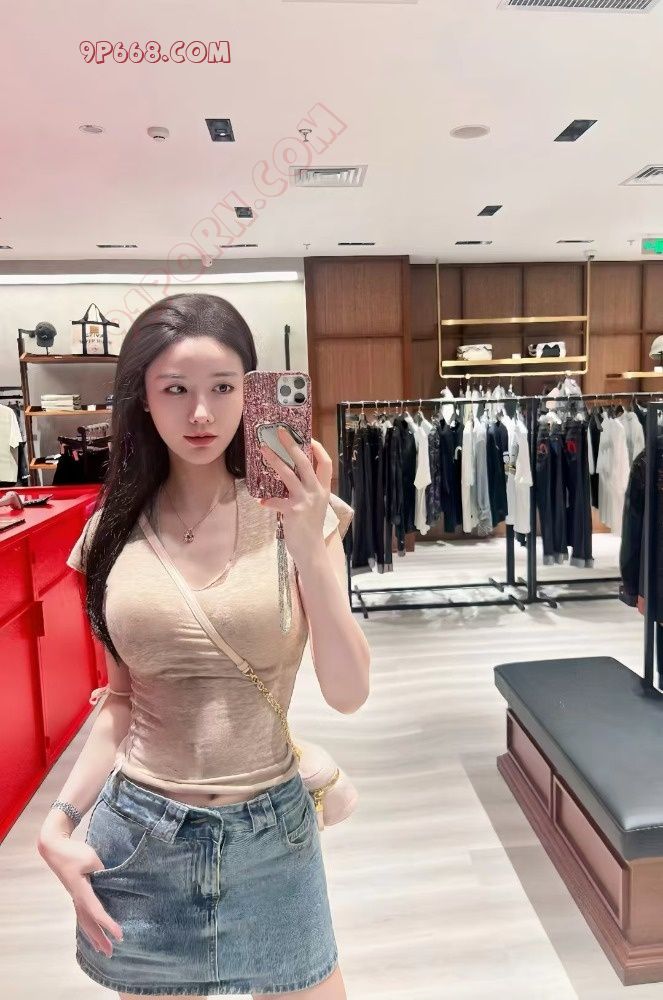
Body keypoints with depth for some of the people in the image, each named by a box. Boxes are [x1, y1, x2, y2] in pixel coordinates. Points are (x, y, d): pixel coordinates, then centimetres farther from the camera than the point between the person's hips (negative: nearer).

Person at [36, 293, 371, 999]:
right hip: (136, 834, 2)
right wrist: (60, 821, -4)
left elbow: (348, 693, -17)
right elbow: (122, 698, 5)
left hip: (269, 831, -1)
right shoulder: (117, 528, -4)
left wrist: (310, 548, -28)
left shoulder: (293, 515, -11)